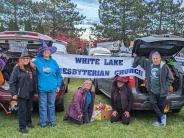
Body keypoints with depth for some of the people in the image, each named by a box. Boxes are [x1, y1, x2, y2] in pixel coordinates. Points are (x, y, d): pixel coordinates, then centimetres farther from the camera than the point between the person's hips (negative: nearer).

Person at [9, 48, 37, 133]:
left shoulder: (32, 68, 6)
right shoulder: (17, 68, -9)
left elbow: (35, 80, 12)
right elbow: (12, 82, -10)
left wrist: (35, 90, 8)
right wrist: (14, 93, -14)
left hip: (30, 94, 5)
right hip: (21, 94, -5)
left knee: (29, 109, 18)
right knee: (22, 110, 1)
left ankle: (28, 122, 37)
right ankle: (22, 127, 12)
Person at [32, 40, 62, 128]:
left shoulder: (53, 62, 4)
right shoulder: (38, 61, -3)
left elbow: (58, 74, 9)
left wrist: (58, 85, 6)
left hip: (52, 88, 2)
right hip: (42, 88, -2)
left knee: (51, 105, 12)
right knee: (43, 106, 7)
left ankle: (51, 121, 25)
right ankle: (43, 122, 20)